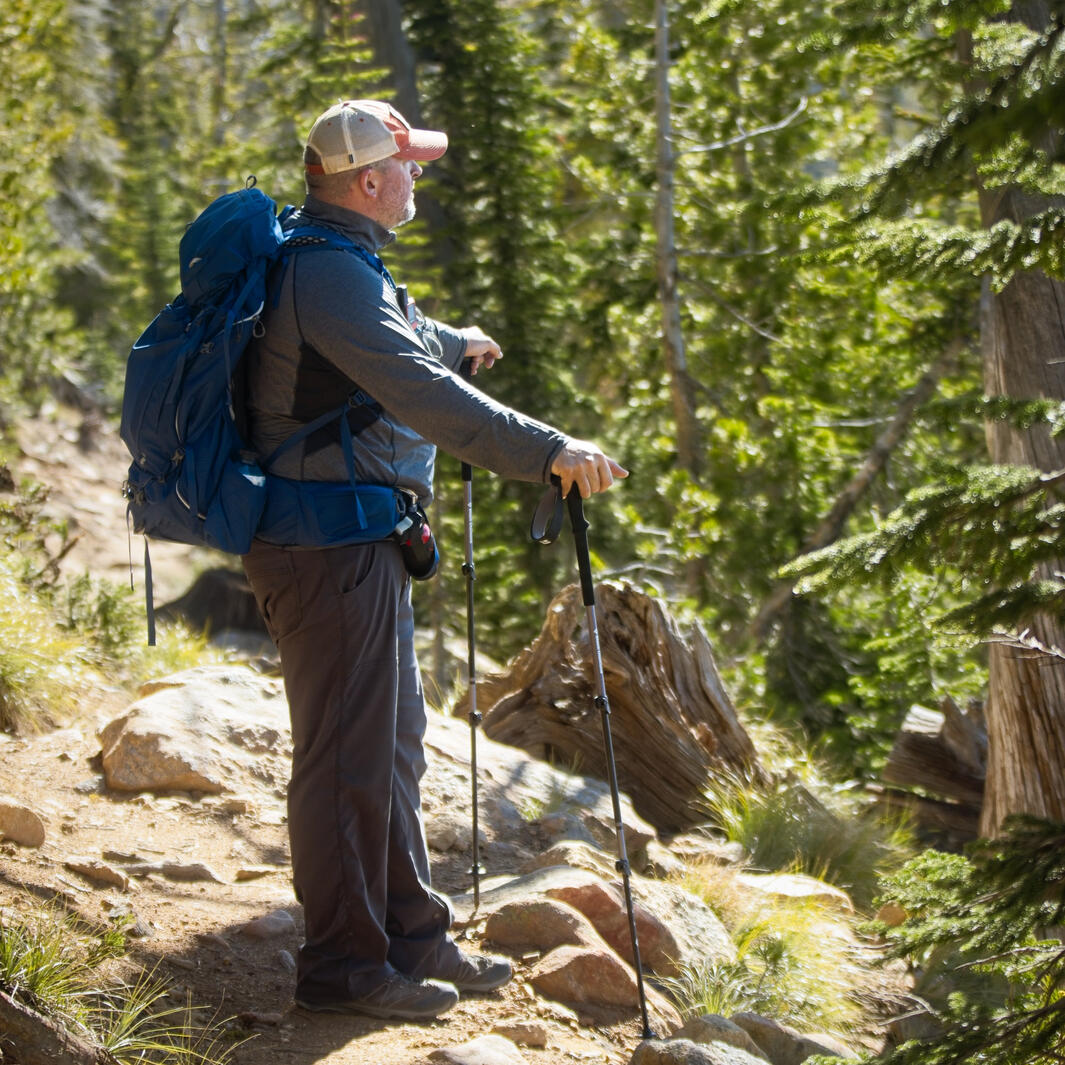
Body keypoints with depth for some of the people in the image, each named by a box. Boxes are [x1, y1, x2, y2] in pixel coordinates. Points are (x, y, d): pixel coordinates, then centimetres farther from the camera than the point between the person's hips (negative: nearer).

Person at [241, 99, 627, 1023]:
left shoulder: (331, 261, 16)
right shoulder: (331, 274, -19)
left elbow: (391, 334, 39)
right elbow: (422, 393, -30)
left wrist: (454, 340, 57)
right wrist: (549, 451, -33)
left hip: (359, 543, 11)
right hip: (331, 548, -11)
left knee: (394, 742, 17)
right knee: (347, 754, -5)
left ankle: (413, 938, 26)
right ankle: (342, 965, 3)